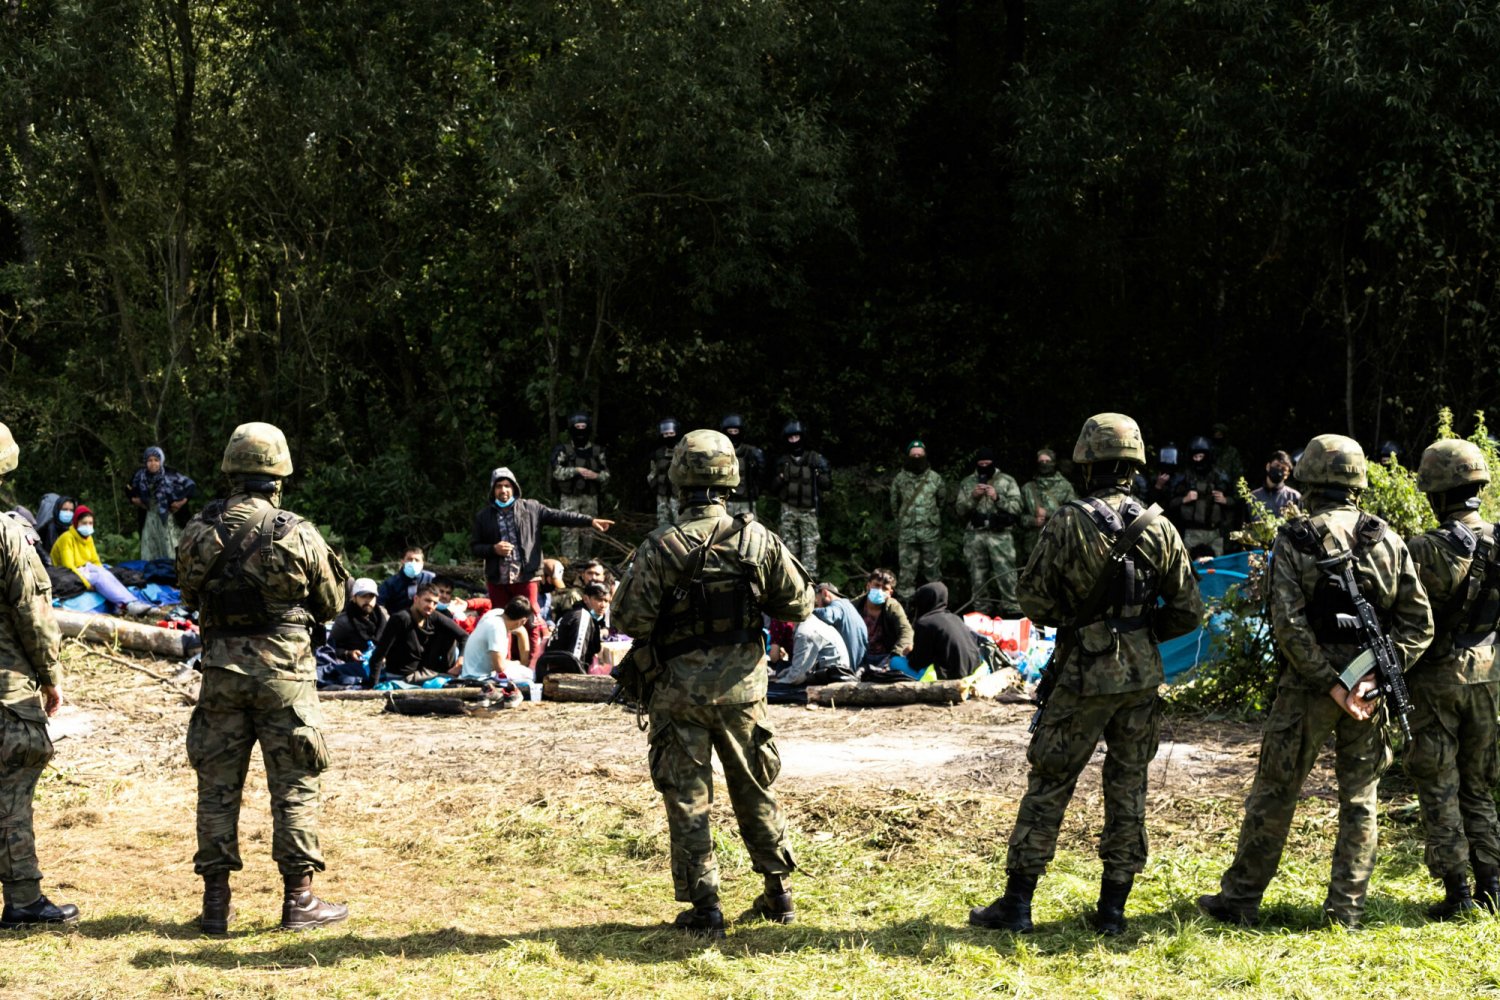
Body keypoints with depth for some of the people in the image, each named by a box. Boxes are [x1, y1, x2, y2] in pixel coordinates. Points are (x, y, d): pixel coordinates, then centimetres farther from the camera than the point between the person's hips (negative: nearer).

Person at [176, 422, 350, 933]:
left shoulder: (199, 531, -3)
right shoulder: (298, 534, -10)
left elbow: (190, 596, 10)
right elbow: (330, 605, 2)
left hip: (221, 669, 3)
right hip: (282, 670, -2)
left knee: (217, 785, 10)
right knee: (295, 786, 6)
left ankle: (216, 902, 13)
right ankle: (299, 899, 7)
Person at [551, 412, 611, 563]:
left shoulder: (597, 451, 10)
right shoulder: (563, 450, 1)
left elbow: (606, 474, 10)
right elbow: (557, 472, -8)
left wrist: (596, 475, -12)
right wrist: (576, 470, -19)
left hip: (590, 498, 3)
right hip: (570, 498, -3)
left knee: (588, 533, 8)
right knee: (570, 532, -10)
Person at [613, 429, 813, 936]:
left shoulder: (661, 547, -14)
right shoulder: (757, 539, -6)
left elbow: (630, 619, -14)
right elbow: (798, 604, 1)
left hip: (681, 688, -3)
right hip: (742, 684, 3)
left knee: (687, 797, 6)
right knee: (755, 789, 18)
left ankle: (704, 906, 5)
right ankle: (778, 893, 25)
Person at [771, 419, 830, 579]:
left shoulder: (815, 460, 1)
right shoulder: (782, 462, 8)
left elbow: (828, 485, 2)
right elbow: (773, 488, 12)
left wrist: (820, 474, -17)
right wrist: (780, 479, -8)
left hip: (809, 510, -2)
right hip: (789, 510, 3)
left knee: (809, 547, -6)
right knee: (790, 546, 5)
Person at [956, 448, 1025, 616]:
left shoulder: (1007, 481, 6)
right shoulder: (967, 483, 14)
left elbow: (1018, 507, -1)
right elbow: (960, 510, 9)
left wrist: (998, 498, -13)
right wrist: (973, 497, -7)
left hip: (1000, 535, -3)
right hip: (974, 535, 3)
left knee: (1006, 575, -11)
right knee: (978, 577, 5)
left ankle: (1012, 610, -10)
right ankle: (982, 612, 13)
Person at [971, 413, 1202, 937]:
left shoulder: (1067, 524, -11)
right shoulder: (1159, 528, 0)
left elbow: (1034, 601, -6)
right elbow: (1188, 612, 3)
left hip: (1085, 676, -3)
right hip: (1142, 676, 3)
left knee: (1048, 787, 4)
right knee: (1128, 789, 11)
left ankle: (1016, 903, 6)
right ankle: (1113, 908, 14)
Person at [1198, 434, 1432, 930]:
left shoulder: (1294, 540, -7)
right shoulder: (1387, 539, 3)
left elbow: (1289, 624, -16)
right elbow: (1419, 623, -1)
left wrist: (1330, 684, -13)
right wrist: (1378, 675, -8)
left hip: (1308, 685, -3)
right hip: (1369, 686, 3)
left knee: (1275, 793, 6)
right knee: (1359, 798, 11)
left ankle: (1240, 900, 12)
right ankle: (1346, 909, 13)